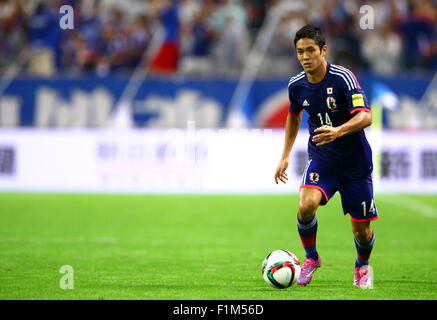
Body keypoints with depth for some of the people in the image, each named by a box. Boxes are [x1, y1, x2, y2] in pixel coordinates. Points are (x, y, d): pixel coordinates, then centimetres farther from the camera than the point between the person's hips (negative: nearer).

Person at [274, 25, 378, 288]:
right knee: (306, 205, -25)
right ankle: (311, 258, 2)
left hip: (355, 162, -3)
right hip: (321, 158, 3)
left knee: (362, 231, 2)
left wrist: (338, 131, -47)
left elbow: (365, 117, -29)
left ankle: (363, 266, 36)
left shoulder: (343, 78, -20)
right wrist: (286, 156, 15)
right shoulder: (296, 85, -4)